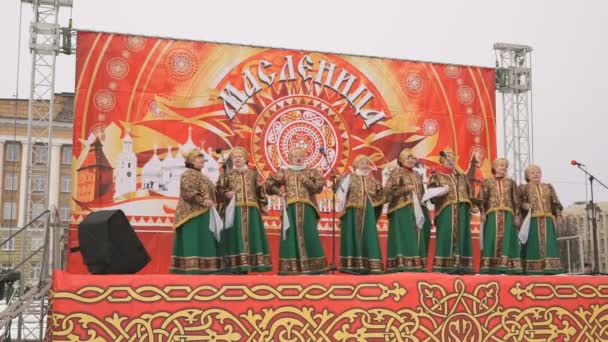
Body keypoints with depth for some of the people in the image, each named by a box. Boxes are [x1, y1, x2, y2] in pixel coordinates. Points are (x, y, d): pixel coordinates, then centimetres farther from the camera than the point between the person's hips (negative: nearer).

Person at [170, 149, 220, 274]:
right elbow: (187, 192, -19)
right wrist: (203, 201, -25)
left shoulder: (201, 176, 22)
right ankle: (191, 267, -14)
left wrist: (212, 204, 14)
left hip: (203, 213, 10)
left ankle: (202, 266, 5)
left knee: (202, 241, 5)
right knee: (192, 240, -12)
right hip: (193, 213, -10)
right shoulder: (188, 174, -7)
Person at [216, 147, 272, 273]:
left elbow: (260, 190, 15)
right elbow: (219, 189, 4)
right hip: (234, 209, -2)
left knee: (251, 235, -1)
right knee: (236, 236, -7)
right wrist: (226, 194, -16)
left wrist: (263, 205, 8)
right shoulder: (227, 174, 11)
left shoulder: (253, 174, 16)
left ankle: (249, 264, 4)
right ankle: (235, 266, -8)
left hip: (251, 210, 2)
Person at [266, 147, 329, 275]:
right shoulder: (284, 172, 12)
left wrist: (305, 180, -10)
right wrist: (279, 192, 1)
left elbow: (318, 187, -2)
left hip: (307, 208, 0)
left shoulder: (311, 172, 11)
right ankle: (291, 267, 0)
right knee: (292, 235, -3)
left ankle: (313, 266, 0)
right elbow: (270, 183, 15)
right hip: (291, 208, 1)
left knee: (309, 235, -4)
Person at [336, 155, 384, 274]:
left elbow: (378, 196, 16)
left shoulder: (372, 180, 16)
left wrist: (379, 190, -1)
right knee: (353, 237, -5)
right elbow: (341, 192, -9)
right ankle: (352, 265, -3)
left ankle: (369, 265, 5)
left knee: (368, 237, 2)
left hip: (368, 213, 5)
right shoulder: (349, 177, 1)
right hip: (352, 212, -5)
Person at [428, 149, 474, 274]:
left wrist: (468, 209, 10)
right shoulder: (437, 175, 6)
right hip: (446, 210, -5)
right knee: (446, 237, -10)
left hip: (461, 210, 5)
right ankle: (444, 266, -10)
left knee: (461, 236, 1)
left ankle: (460, 265, 2)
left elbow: (468, 192, 22)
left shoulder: (460, 175, 22)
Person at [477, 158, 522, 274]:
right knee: (492, 239, -7)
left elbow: (516, 201, 13)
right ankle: (490, 267, -8)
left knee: (507, 240, -6)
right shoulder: (487, 182, 12)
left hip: (507, 215, 2)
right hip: (492, 215, -2)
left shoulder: (511, 182, 18)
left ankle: (506, 266, -7)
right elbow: (481, 199, 4)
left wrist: (517, 215, 3)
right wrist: (483, 213, -8)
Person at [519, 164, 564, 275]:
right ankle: (532, 269, -12)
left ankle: (549, 268, -9)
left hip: (547, 220, 3)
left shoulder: (548, 187, 24)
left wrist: (558, 215, 2)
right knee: (533, 244, -10)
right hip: (531, 220, -3)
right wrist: (524, 205, -19)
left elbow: (555, 203, 16)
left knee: (548, 243, -7)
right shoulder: (523, 188, 16)